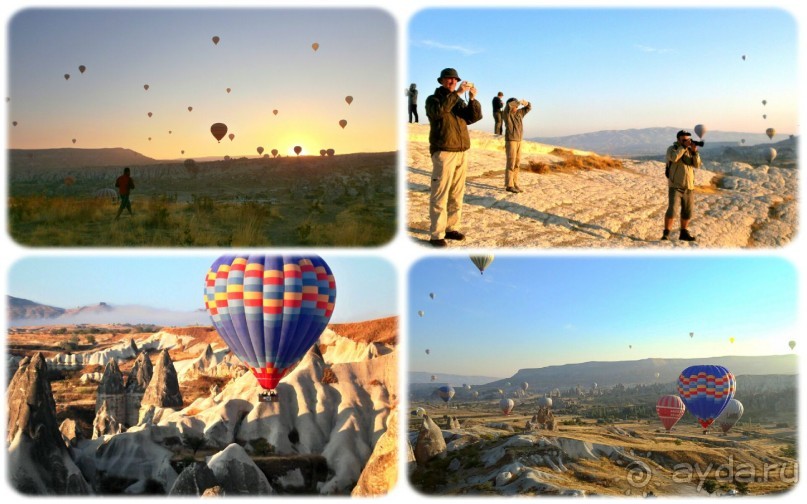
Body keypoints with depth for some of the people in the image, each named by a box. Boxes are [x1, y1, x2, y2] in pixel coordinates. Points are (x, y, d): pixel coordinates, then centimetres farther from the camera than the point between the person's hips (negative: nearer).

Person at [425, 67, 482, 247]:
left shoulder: (460, 102, 19)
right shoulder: (433, 99, 1)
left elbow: (475, 117, 3)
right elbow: (439, 111, -23)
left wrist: (473, 98, -12)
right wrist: (457, 93, -26)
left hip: (462, 152, 6)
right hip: (443, 152, -6)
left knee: (457, 194, 9)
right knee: (440, 195, -9)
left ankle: (451, 227, 17)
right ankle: (436, 234, -9)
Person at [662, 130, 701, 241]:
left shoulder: (690, 150, 10)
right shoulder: (672, 149, -3)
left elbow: (697, 165, -2)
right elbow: (674, 158, -25)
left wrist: (695, 151, -15)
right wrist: (683, 146, -21)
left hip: (689, 187, 5)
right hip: (675, 186, -5)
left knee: (687, 212, 10)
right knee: (672, 210, -17)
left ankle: (684, 233, 23)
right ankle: (666, 234, -10)